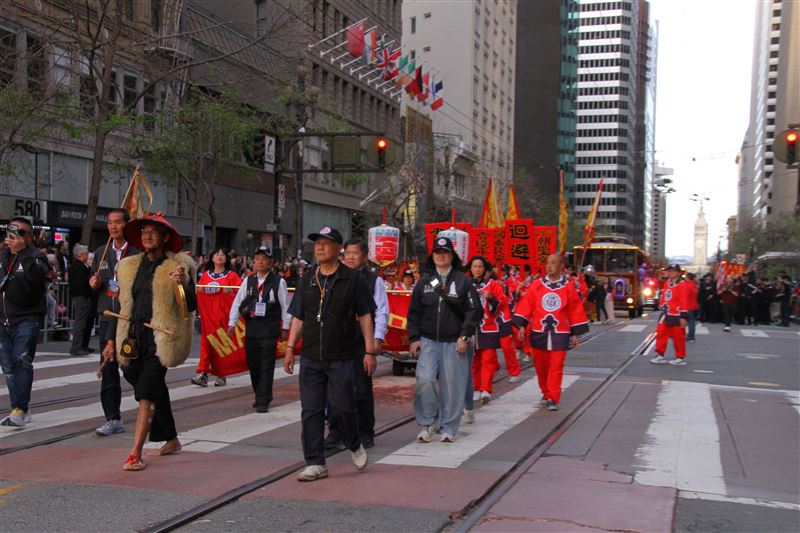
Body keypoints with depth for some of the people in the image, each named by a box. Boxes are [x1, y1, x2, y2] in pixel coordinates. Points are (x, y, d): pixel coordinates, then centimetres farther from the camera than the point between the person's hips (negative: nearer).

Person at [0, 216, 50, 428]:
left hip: (27, 318, -7)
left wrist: (23, 251, -28)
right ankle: (20, 411, 18)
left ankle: (20, 409, -18)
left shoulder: (35, 256, -4)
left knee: (22, 361, -17)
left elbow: (36, 275, -26)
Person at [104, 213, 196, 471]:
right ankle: (172, 440, 33)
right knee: (155, 392, 16)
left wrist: (183, 285, -24)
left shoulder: (179, 267, -1)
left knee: (146, 394, -14)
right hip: (134, 339, 6)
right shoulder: (129, 266, 14)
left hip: (160, 340, -6)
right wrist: (112, 340, 15)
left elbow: (191, 307, -6)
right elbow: (122, 307, 19)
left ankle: (136, 453, -13)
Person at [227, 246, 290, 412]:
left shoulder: (278, 282, -4)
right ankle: (259, 396, 26)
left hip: (269, 330, -4)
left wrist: (285, 328, 2)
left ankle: (263, 401, -1)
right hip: (251, 328, 4)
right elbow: (237, 302, 11)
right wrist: (232, 324, 8)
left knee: (266, 366, -4)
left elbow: (285, 306, 1)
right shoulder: (248, 281, 7)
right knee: (253, 364, 11)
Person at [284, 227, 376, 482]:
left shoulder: (353, 279, -1)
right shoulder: (306, 280, 11)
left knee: (341, 407, -7)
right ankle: (315, 464, 11)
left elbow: (365, 317, 0)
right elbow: (298, 317, 15)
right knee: (311, 411, 3)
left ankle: (354, 445, 23)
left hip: (342, 358, -4)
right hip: (311, 358, 4)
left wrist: (369, 351, -5)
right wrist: (290, 348, 9)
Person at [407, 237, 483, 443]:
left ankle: (448, 428, 13)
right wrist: (414, 338, 3)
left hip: (454, 343, -1)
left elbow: (475, 310, 1)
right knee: (425, 380, -14)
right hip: (428, 341, 1)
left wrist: (464, 336, -7)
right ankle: (426, 423, 2)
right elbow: (413, 312, 13)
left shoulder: (463, 281, 3)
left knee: (452, 385, 0)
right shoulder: (424, 282, 10)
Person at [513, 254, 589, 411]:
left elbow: (576, 310, 4)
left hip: (559, 333, -2)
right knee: (541, 366, 9)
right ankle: (546, 392, 29)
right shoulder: (536, 285, 2)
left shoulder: (569, 287, 0)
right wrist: (522, 325, -5)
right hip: (539, 333, 2)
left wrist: (575, 334, 5)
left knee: (556, 367, -5)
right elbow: (526, 305, 3)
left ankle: (552, 398, -1)